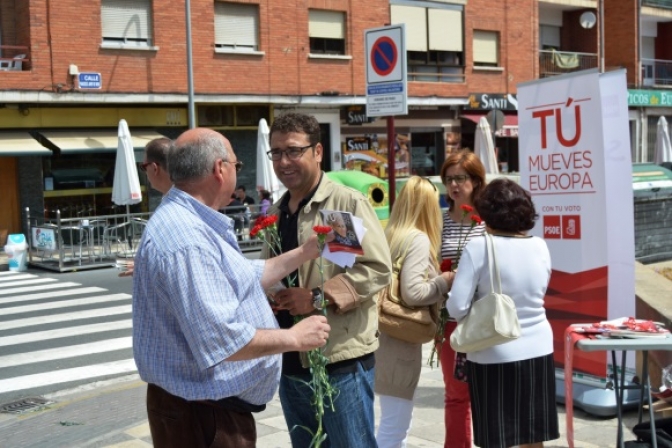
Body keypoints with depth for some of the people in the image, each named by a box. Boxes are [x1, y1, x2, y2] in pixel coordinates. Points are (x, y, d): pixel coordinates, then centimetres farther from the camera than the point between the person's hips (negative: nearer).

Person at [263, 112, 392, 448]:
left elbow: (378, 269, -16)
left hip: (340, 362, -7)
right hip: (290, 362, 7)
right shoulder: (275, 213, 12)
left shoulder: (347, 202, -9)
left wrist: (318, 297, -22)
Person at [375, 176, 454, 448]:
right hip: (402, 340, -8)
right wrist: (445, 281, -6)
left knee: (393, 423, 19)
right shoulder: (419, 238, -12)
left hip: (386, 337, 8)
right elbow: (412, 293, -21)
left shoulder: (390, 235, 10)